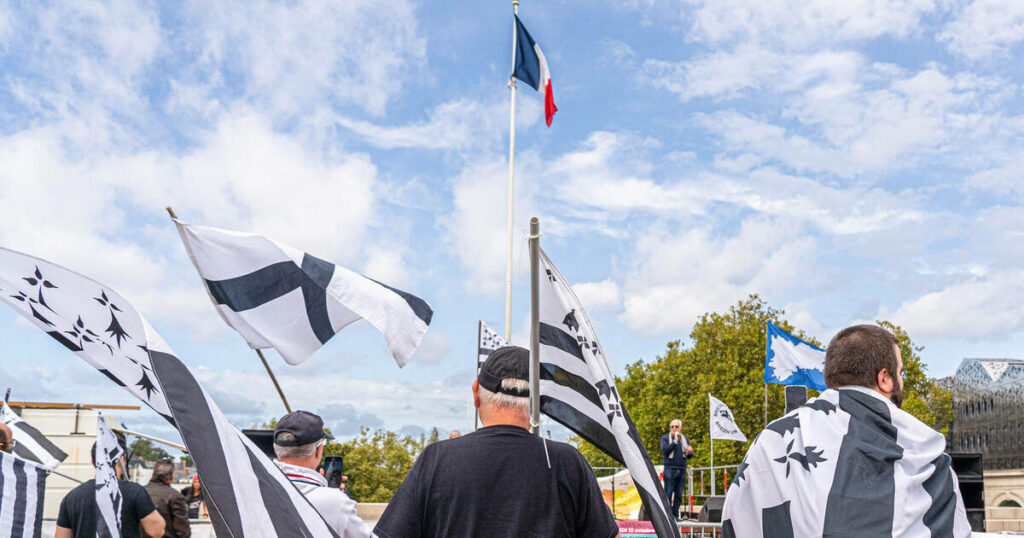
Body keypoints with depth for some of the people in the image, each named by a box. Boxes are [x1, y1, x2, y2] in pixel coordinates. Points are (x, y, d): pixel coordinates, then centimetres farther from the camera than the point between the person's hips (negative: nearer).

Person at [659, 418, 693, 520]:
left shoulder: (685, 439, 17)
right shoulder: (665, 438, 6)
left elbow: (690, 456, 15)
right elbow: (665, 450, -11)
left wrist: (689, 452, -9)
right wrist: (675, 441, -12)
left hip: (682, 470, 4)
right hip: (670, 469, -4)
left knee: (679, 494, 4)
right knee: (668, 493, -7)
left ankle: (675, 514, 10)